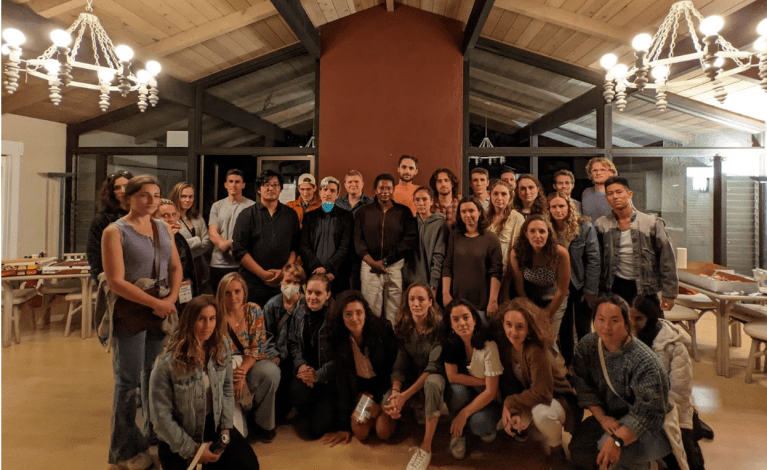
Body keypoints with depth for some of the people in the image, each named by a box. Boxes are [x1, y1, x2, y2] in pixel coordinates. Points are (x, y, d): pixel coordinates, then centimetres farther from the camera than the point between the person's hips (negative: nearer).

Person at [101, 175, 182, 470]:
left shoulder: (162, 228, 9)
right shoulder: (115, 231, -7)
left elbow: (176, 267, 10)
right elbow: (116, 282, -14)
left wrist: (171, 299, -7)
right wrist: (155, 303, -16)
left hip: (162, 311, 5)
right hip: (130, 313, -5)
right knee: (128, 382, 4)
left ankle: (154, 438, 29)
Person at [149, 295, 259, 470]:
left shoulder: (221, 348, -7)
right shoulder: (168, 363, -22)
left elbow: (226, 390, 3)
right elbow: (161, 415, -17)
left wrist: (226, 426, -7)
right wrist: (191, 449, -16)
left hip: (214, 427, 4)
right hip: (179, 439, -4)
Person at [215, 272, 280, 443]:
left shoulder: (254, 311, -6)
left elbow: (256, 348, -7)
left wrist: (242, 371, -22)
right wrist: (233, 373, -26)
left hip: (250, 364, 2)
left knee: (271, 372, -30)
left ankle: (260, 423, -7)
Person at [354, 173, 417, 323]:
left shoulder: (403, 212, 7)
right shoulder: (364, 212, 12)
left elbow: (410, 240, -1)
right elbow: (358, 239, 6)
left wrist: (385, 261, -5)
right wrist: (372, 262, -9)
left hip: (396, 266, -1)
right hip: (370, 266, 1)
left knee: (394, 311, -2)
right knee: (371, 310, 0)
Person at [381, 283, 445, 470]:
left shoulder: (440, 326, -20)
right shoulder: (402, 328, -6)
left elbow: (435, 366, -25)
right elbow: (399, 365, -9)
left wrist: (405, 396, -32)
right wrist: (395, 391, -30)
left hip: (433, 378, -4)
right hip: (411, 378, 4)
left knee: (433, 383, -39)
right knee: (387, 402, -24)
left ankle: (426, 447, -26)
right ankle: (421, 412, 9)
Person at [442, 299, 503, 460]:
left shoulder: (489, 346, -26)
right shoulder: (450, 344, -15)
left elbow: (491, 391, -24)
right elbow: (453, 377, -14)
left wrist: (464, 413, -27)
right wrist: (482, 381, -21)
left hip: (487, 398, -3)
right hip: (467, 393, 3)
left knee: (479, 423, -32)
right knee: (457, 390, -31)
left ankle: (489, 425, 5)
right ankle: (457, 433, -6)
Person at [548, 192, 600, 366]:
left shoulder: (585, 227, -9)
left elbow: (593, 260, -10)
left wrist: (591, 290, -12)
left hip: (580, 286, -2)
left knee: (583, 331, 6)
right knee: (563, 332, 11)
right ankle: (566, 366, 24)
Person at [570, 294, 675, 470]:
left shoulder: (644, 362, -28)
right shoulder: (586, 347, -10)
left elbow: (648, 413, -30)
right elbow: (585, 389, -3)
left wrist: (617, 441, -40)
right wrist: (602, 417, -17)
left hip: (649, 425, -5)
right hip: (609, 417, 6)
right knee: (579, 450, -13)